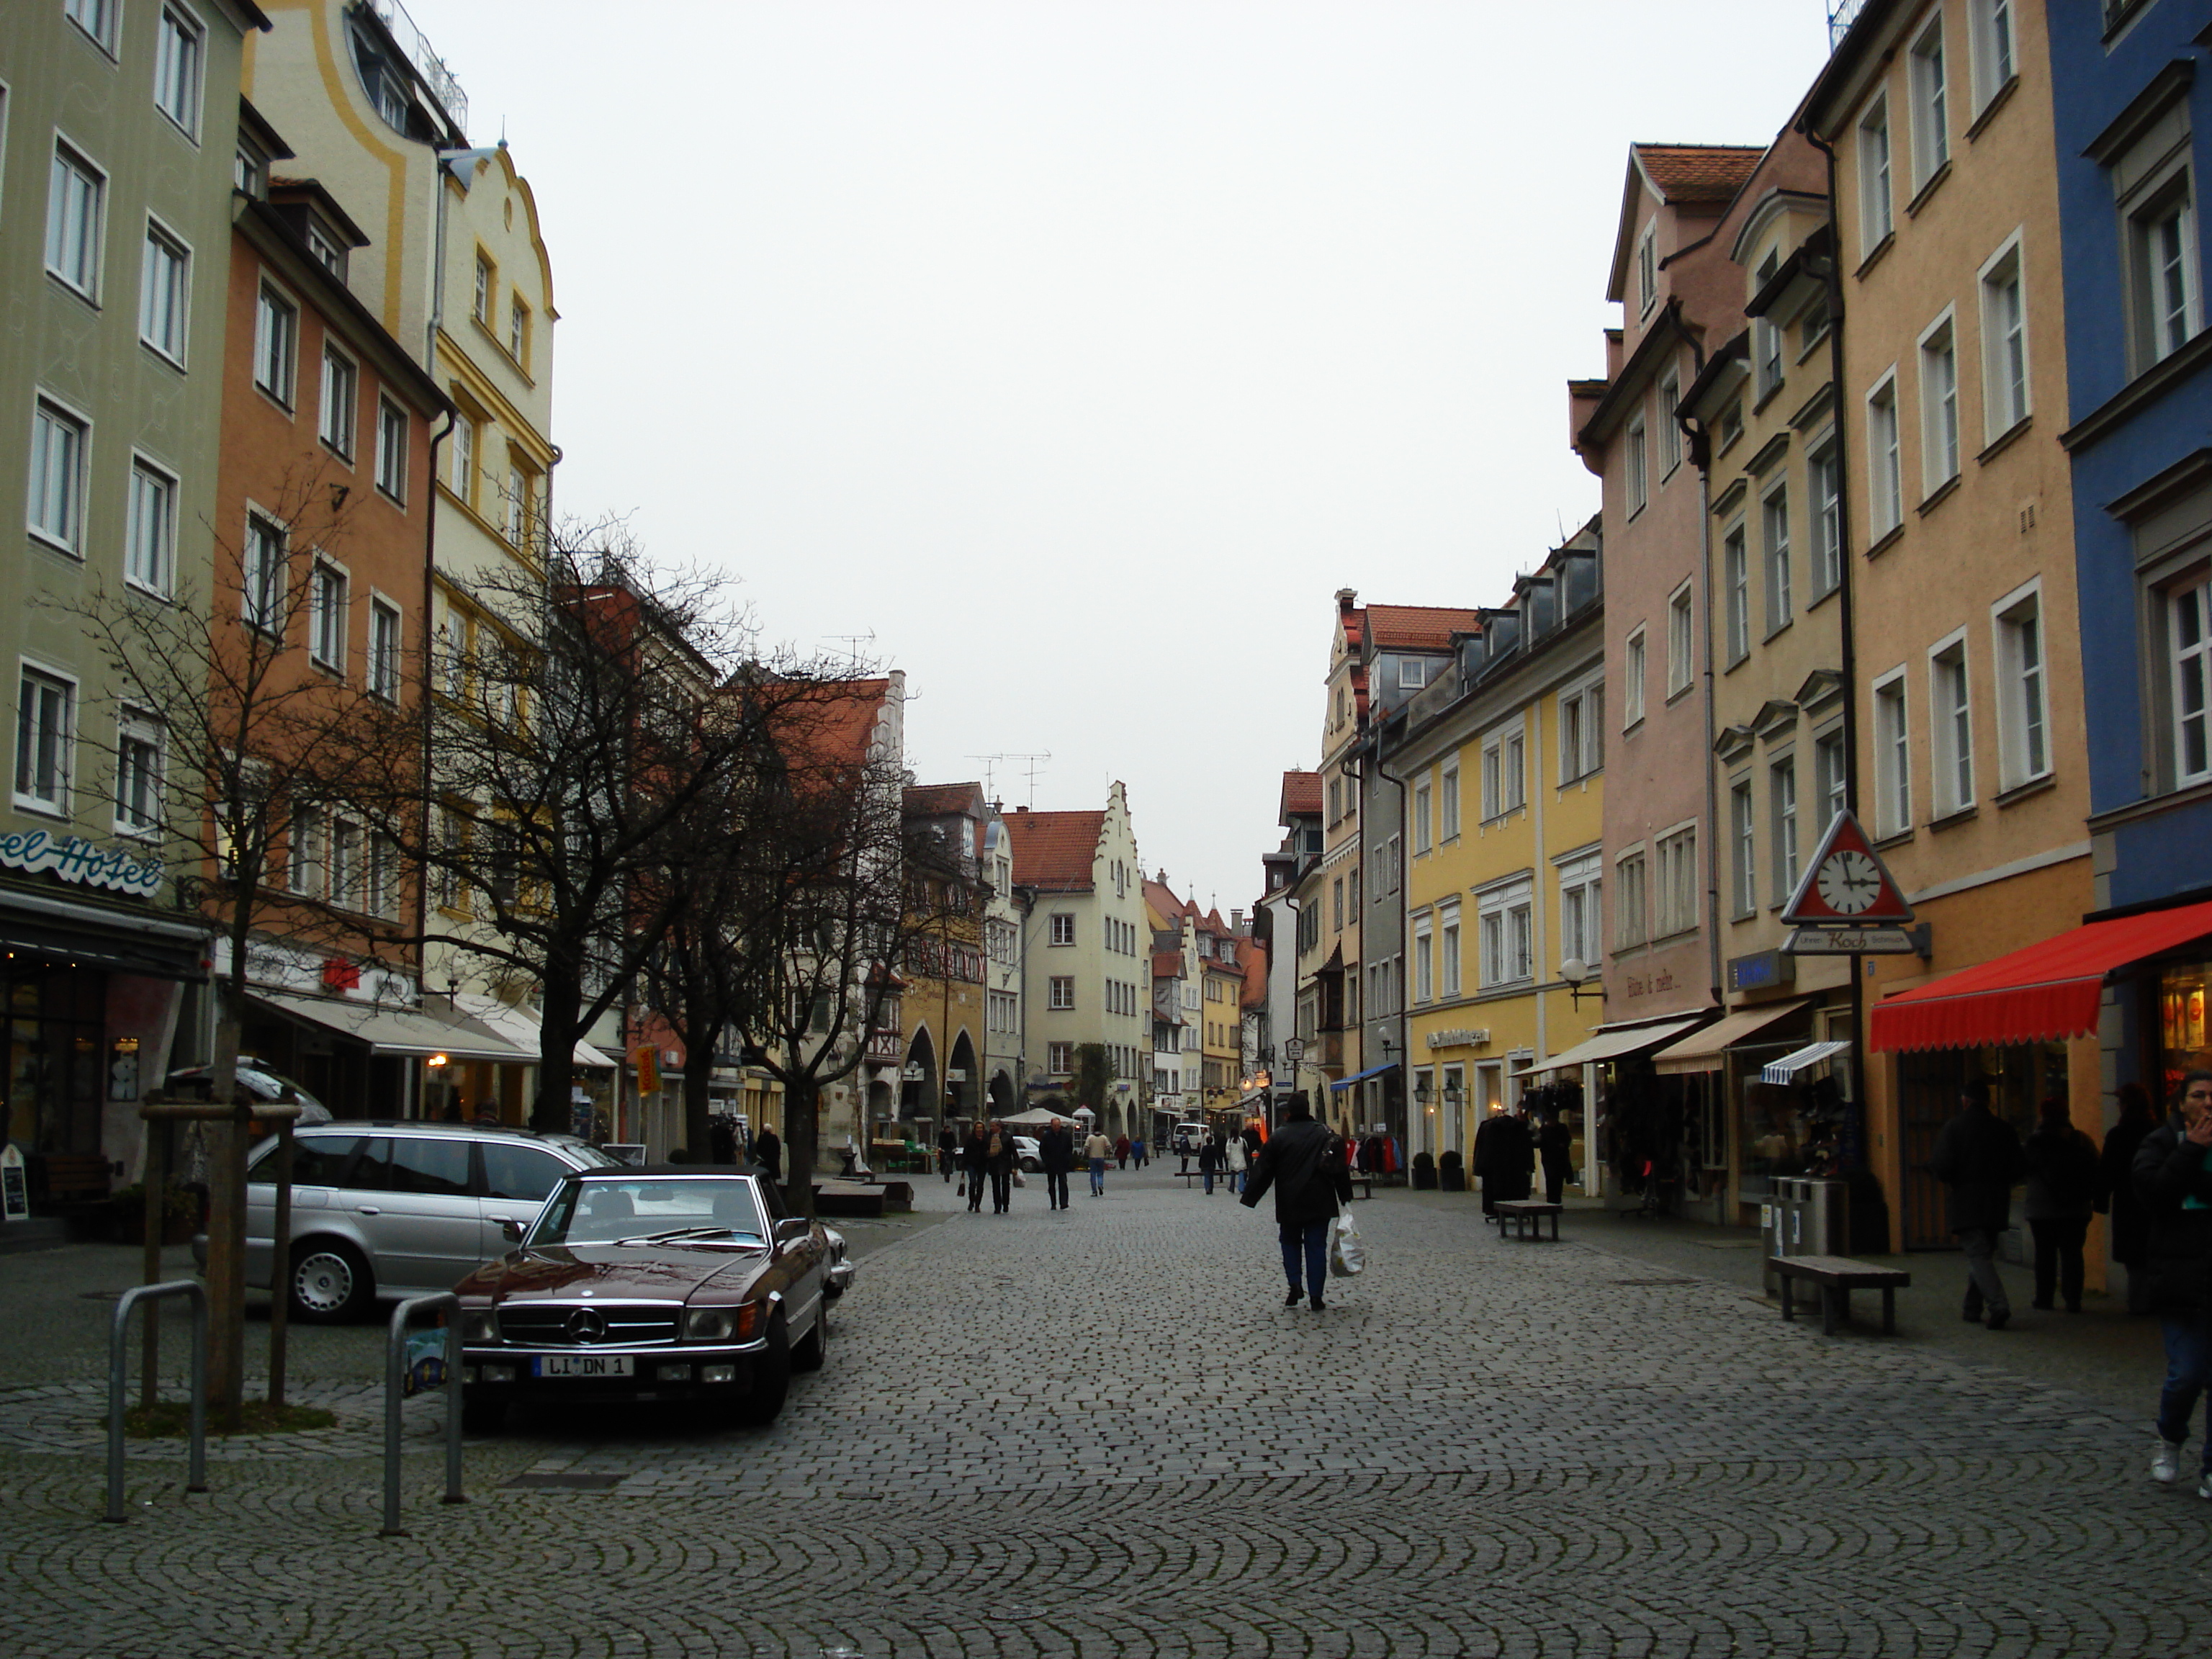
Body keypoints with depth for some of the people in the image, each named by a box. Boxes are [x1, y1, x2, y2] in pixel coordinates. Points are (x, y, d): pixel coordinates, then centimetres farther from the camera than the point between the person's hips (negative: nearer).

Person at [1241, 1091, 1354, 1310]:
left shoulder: (1279, 1136, -5)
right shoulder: (1325, 1134, 3)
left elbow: (1263, 1170, -4)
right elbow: (1340, 1168, 7)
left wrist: (1249, 1199, 1)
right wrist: (1345, 1197, 15)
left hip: (1290, 1203, -1)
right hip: (1319, 1203, 2)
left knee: (1290, 1242, 16)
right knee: (1317, 1246, 4)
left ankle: (1295, 1284, -2)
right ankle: (1315, 1295, -1)